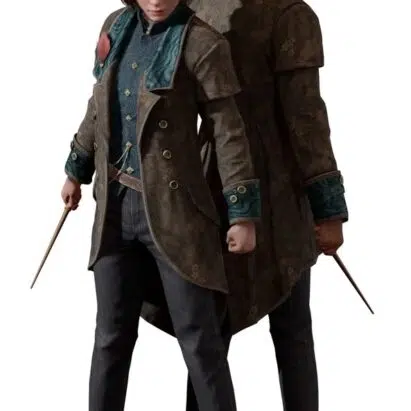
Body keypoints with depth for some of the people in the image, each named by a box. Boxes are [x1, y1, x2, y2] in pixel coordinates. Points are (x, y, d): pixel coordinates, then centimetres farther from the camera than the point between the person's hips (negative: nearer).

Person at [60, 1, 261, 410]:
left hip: (173, 206, -5)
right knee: (112, 336, 13)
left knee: (199, 341, -1)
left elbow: (228, 132, -10)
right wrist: (77, 170, 26)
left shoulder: (202, 42, -11)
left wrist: (243, 213, -11)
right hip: (115, 206, 5)